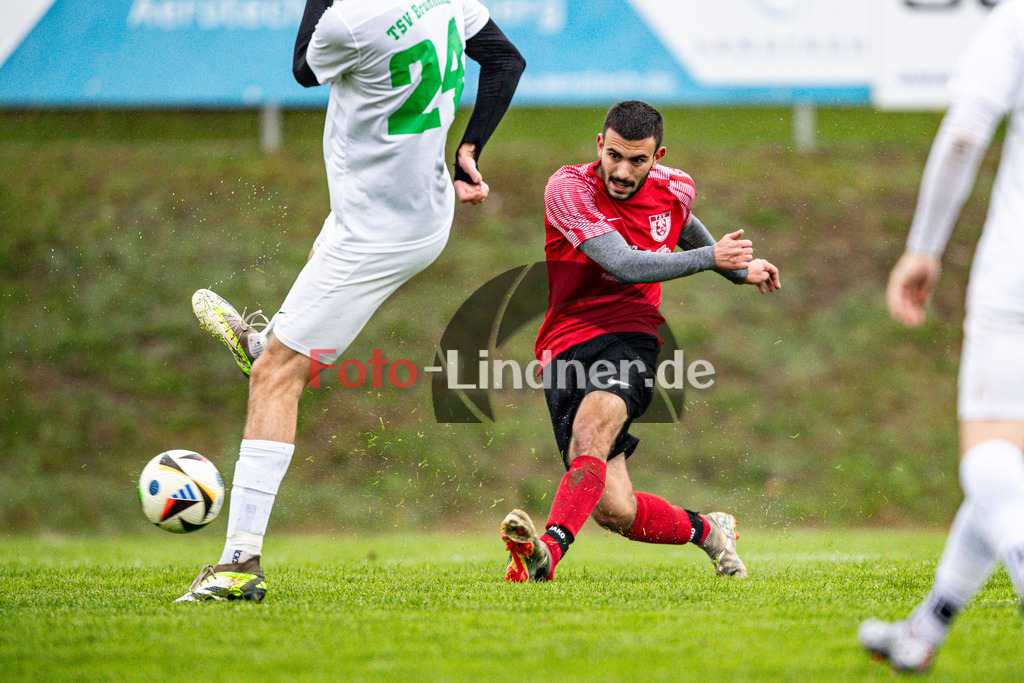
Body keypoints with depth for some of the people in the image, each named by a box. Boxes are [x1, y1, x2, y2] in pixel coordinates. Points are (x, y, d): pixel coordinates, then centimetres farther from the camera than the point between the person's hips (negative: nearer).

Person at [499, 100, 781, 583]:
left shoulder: (674, 189, 6)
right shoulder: (569, 188, -10)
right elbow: (624, 264, -19)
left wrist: (742, 269, 45)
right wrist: (709, 257, -14)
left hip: (630, 337, 1)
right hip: (568, 346, -1)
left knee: (593, 422, -34)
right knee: (615, 510, -10)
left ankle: (549, 551, -50)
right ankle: (706, 530, 20)